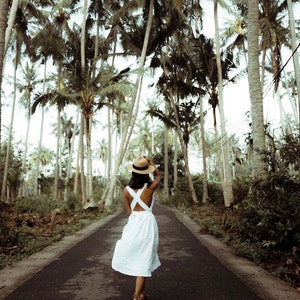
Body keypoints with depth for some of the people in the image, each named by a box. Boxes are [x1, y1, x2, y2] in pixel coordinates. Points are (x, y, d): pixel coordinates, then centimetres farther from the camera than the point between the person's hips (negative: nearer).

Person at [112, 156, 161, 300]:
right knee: (144, 259, 3)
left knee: (136, 257, 20)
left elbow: (128, 211, 2)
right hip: (147, 222, -2)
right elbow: (158, 176, 14)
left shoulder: (126, 190, -3)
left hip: (133, 222, 2)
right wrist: (150, 162, 13)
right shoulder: (150, 187, -8)